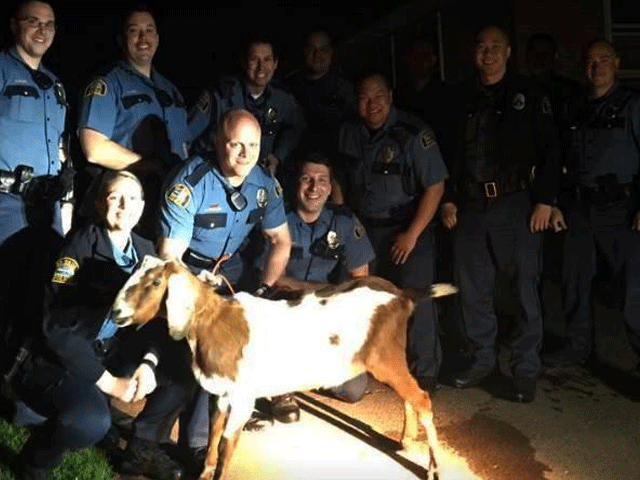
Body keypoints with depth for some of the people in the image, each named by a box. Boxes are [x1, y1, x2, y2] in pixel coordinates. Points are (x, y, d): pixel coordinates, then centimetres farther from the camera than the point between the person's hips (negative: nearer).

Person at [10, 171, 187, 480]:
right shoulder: (82, 243, -15)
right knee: (91, 421, -34)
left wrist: (149, 362, -17)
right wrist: (108, 382, -22)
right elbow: (57, 325, -21)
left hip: (111, 352, 7)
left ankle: (141, 446, 12)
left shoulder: (144, 250, 4)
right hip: (59, 358, -7)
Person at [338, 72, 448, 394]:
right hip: (362, 229, 5)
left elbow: (435, 186, -15)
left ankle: (424, 373, 11)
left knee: (414, 301, -6)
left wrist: (412, 234, -16)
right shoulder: (349, 133, 1)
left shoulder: (413, 134, -16)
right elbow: (339, 177, 16)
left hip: (406, 230, -5)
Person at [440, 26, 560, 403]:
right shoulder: (463, 97, 11)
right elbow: (451, 152, 15)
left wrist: (545, 200, -9)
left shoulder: (528, 93, 1)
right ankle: (482, 359, 24)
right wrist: (449, 199, 8)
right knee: (472, 287, 8)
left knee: (526, 287, -1)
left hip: (517, 203, -4)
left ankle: (526, 370, 9)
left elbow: (549, 149, -2)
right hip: (471, 205, 4)